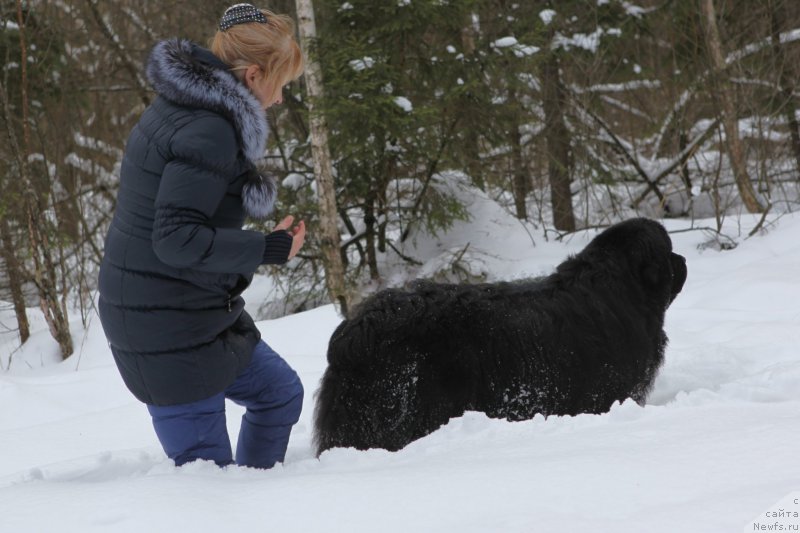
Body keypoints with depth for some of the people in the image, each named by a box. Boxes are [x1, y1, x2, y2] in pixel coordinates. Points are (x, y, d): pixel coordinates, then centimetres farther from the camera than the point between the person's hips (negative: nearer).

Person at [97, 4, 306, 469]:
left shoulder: (183, 107, 10)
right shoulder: (208, 130, -21)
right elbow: (177, 239, -27)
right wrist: (269, 249, -22)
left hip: (197, 310, 11)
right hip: (170, 327, -11)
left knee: (281, 393, 22)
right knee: (207, 468, -5)